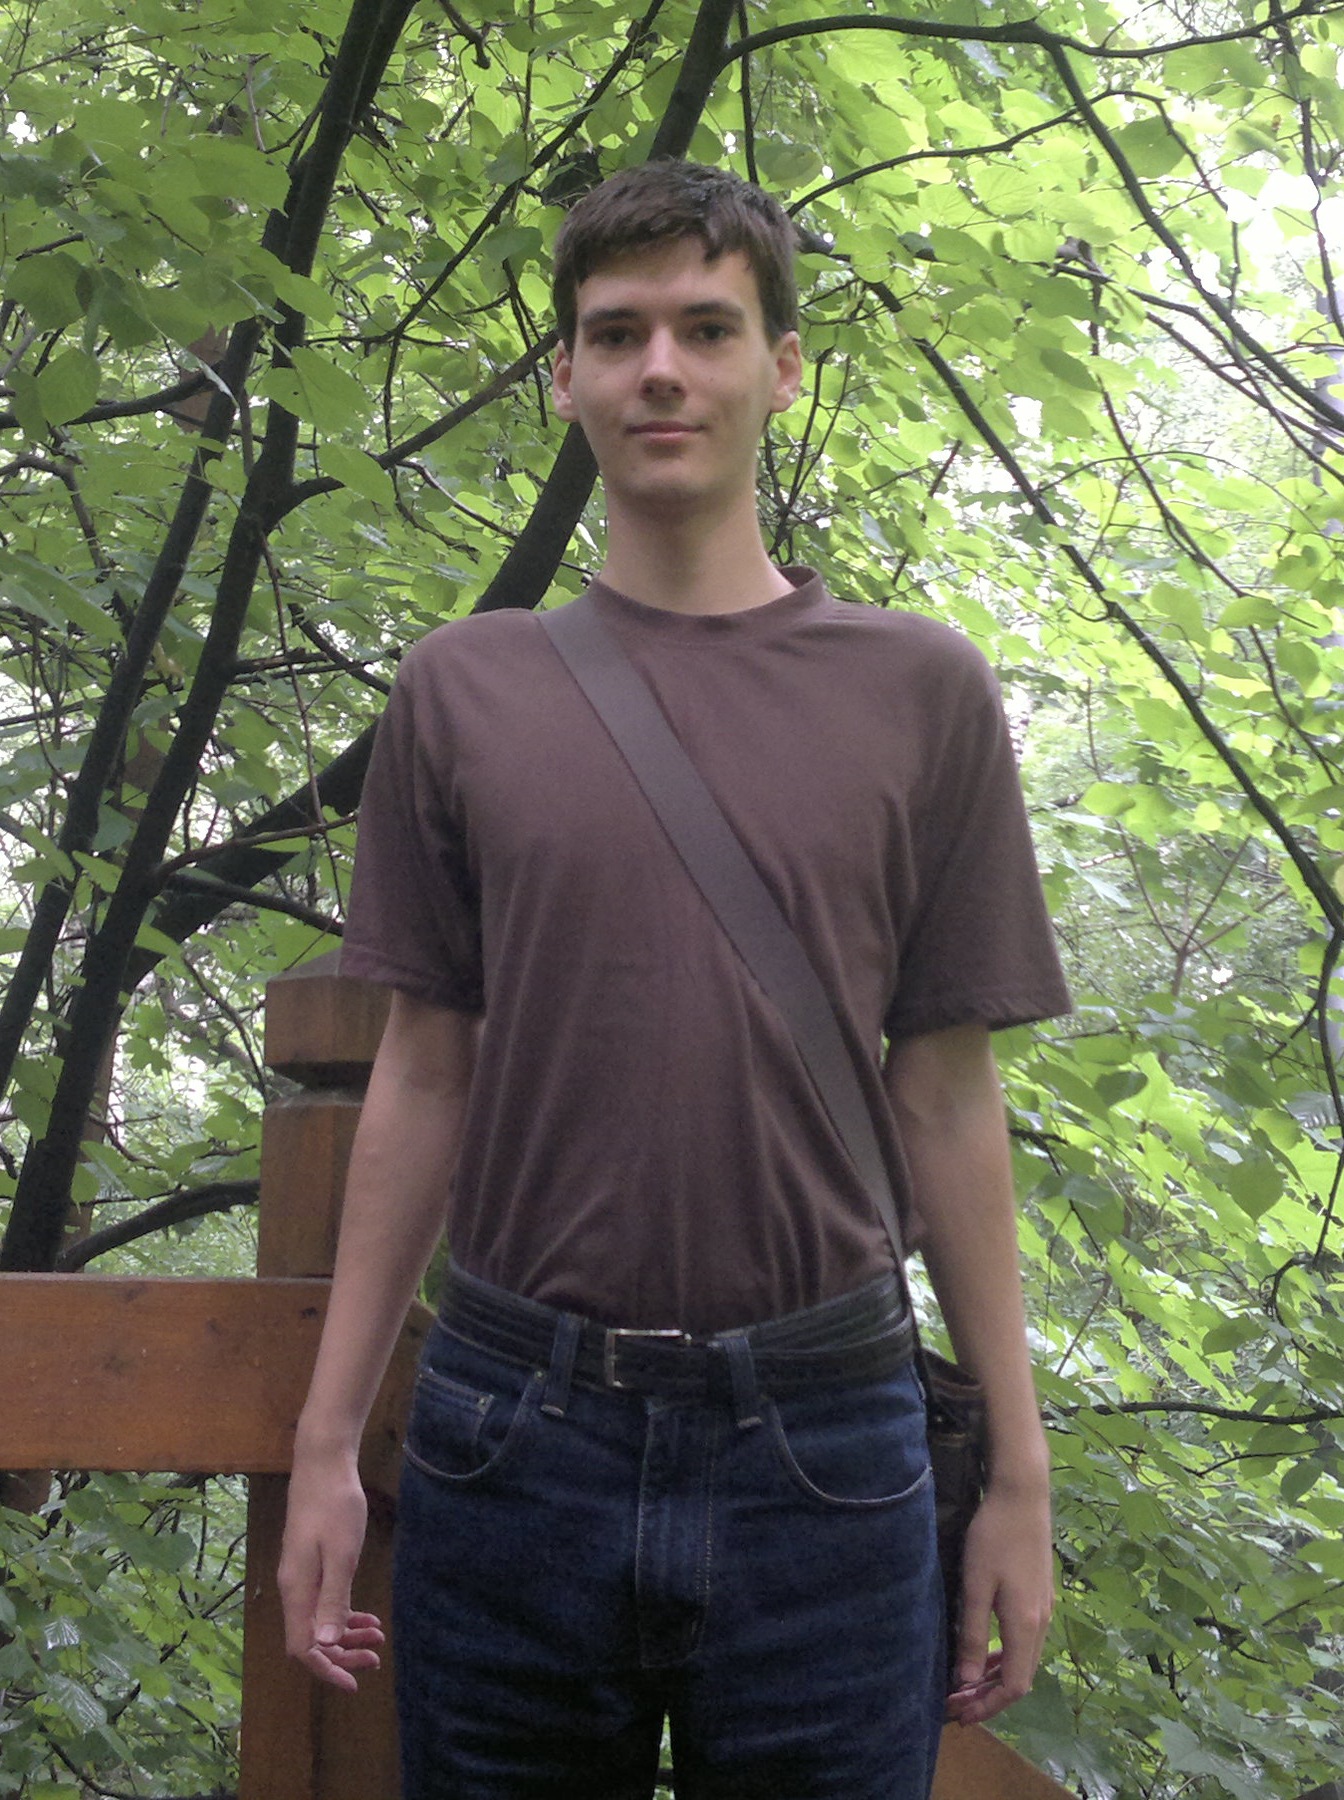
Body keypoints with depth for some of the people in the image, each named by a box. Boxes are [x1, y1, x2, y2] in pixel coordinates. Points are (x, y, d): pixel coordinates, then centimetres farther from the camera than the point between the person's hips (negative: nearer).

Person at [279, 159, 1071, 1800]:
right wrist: (325, 1442, 5)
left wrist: (1017, 1470, 4)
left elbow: (942, 1100, 4)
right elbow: (421, 1079, 7)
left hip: (817, 1449, 0)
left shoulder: (917, 693, 2)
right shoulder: (464, 693, 5)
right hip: (514, 1426, 1)